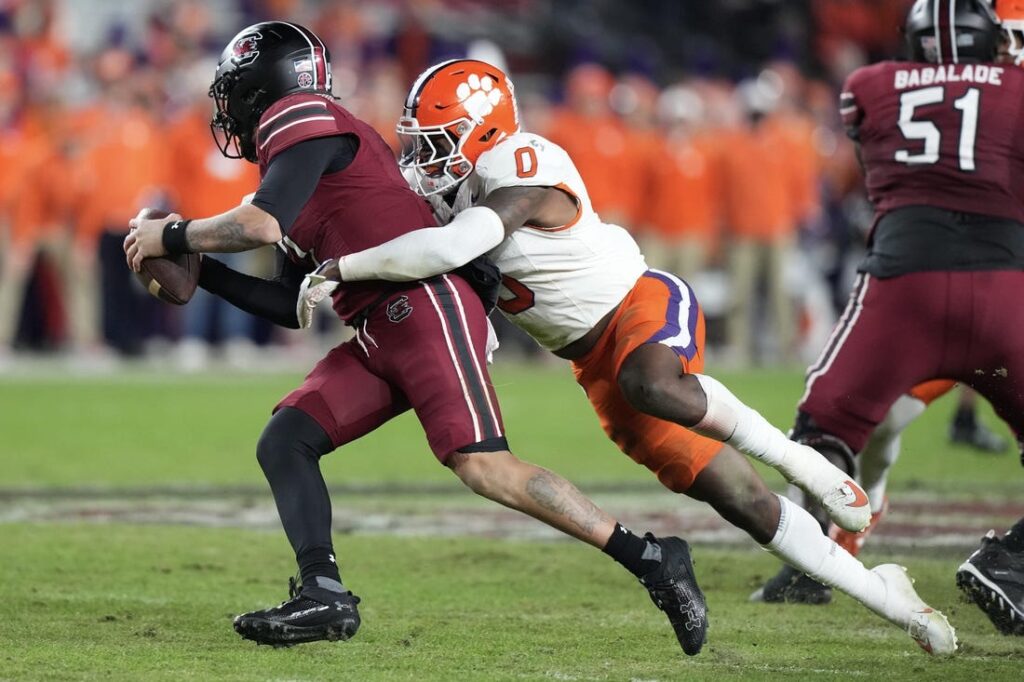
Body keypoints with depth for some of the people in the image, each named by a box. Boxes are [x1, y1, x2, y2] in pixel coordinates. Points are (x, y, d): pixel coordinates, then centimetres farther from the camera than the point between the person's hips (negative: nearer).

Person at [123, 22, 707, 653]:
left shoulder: (298, 119, -1)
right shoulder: (305, 148, 27)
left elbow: (261, 225, -17)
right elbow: (296, 306, 28)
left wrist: (173, 237, -3)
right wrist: (200, 272, 26)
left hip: (425, 306, -10)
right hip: (378, 335, 10)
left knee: (484, 467, -19)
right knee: (283, 444, 2)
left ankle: (649, 559, -15)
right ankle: (324, 596, -8)